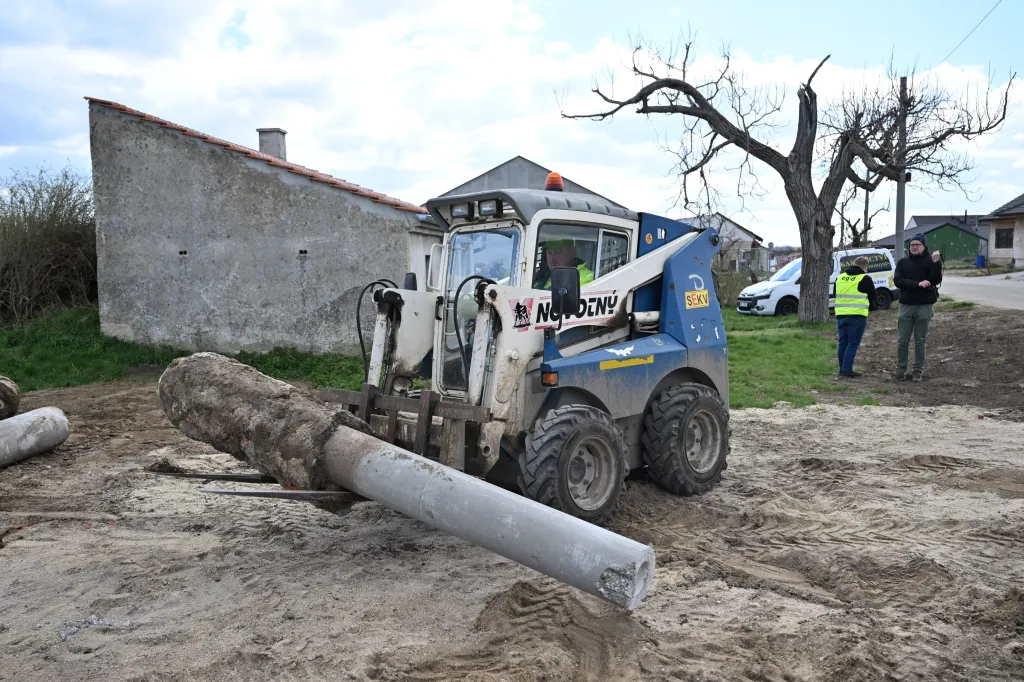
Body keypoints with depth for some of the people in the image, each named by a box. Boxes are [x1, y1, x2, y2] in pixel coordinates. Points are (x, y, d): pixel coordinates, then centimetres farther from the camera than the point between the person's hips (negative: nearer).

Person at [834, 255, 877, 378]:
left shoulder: (840, 277, 13)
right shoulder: (865, 279, -4)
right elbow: (872, 297, 6)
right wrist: (872, 307, 26)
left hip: (840, 315, 5)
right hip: (857, 316, -5)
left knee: (843, 343, 12)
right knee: (853, 343, -2)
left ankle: (842, 368, 16)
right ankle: (847, 369, -7)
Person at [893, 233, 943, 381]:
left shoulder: (930, 261, 1)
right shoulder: (903, 262, 6)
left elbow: (936, 280, -12)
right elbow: (897, 280, -6)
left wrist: (937, 263, -24)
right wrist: (918, 284, -17)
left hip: (924, 306, -2)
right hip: (906, 305, 2)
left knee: (920, 341, 6)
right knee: (902, 341, 3)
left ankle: (918, 371, 13)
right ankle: (900, 370, 9)